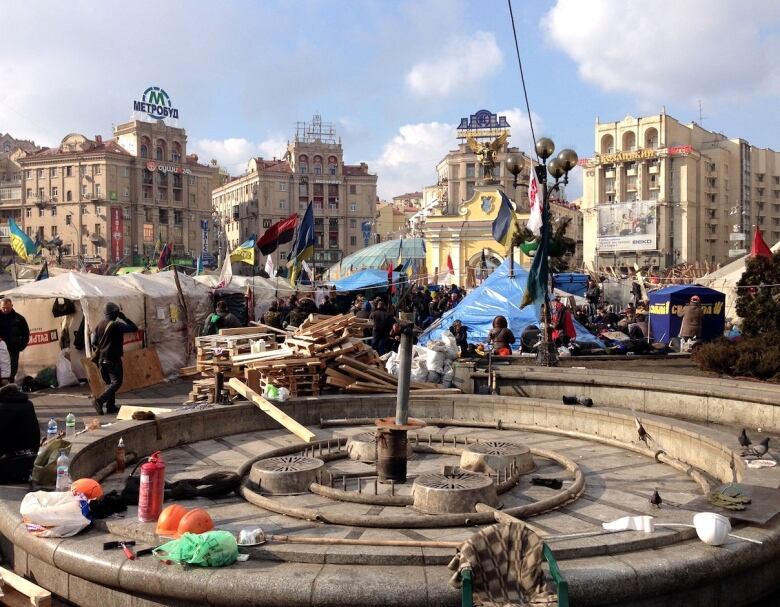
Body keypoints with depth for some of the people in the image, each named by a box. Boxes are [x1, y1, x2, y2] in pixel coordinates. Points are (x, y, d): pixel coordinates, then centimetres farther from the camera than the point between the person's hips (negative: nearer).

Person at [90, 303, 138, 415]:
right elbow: (134, 328, -12)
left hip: (101, 359, 8)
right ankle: (99, 400, -17)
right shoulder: (116, 325, -15)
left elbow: (94, 343, 12)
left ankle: (110, 406, 15)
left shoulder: (99, 325, 7)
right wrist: (123, 317, -3)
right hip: (113, 359, -8)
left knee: (109, 383, 16)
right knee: (116, 382, -3)